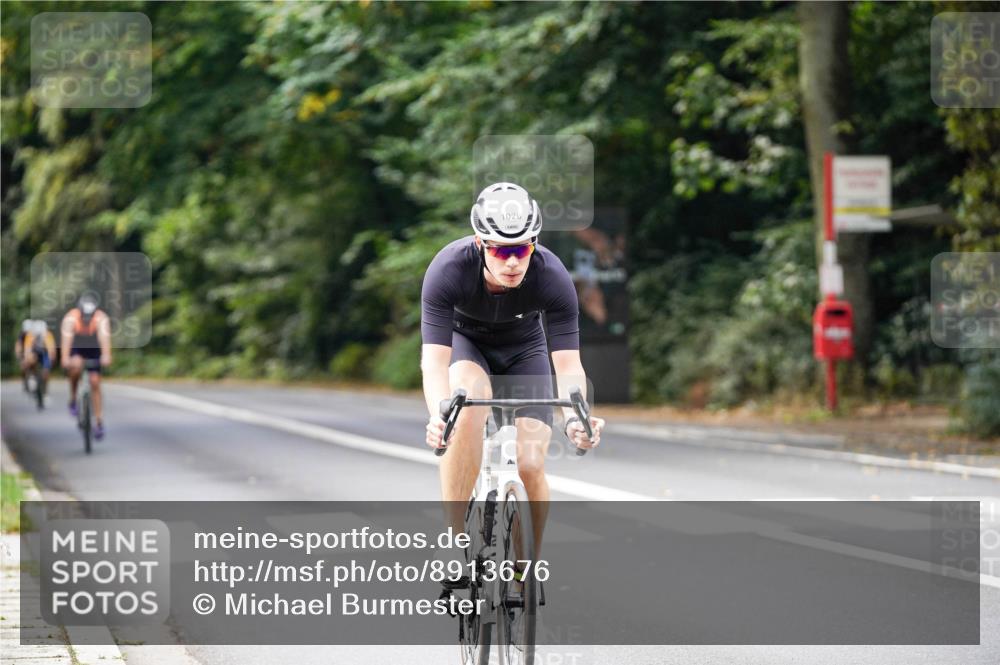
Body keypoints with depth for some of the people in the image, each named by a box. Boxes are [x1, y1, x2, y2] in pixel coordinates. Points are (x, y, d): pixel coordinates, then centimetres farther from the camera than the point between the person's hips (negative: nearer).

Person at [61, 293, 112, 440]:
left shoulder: (101, 318, -28)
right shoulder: (71, 317, -29)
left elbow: (104, 337, -41)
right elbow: (67, 338, -39)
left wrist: (106, 356, -57)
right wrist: (65, 358, -54)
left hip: (93, 350, 1)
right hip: (76, 349, -1)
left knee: (95, 384, -5)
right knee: (76, 365, -34)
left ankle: (99, 423, 1)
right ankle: (73, 399, -13)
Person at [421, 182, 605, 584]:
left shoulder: (553, 277, -32)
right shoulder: (448, 270, -35)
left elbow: (568, 363, -32)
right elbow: (434, 359, -40)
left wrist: (574, 418, -52)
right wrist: (438, 418, -58)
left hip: (523, 349, 1)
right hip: (464, 341, -1)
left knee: (530, 466, -16)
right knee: (470, 401, -36)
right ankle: (455, 543, -28)